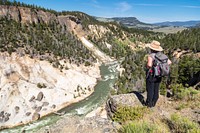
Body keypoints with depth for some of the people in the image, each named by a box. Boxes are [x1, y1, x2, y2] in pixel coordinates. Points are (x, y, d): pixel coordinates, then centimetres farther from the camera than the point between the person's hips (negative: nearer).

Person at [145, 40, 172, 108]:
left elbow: (149, 65, -34)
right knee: (156, 90, 15)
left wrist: (147, 67, -13)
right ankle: (153, 103, 27)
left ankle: (149, 103, 16)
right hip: (158, 76, 6)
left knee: (150, 90, 6)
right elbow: (169, 62, 6)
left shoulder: (151, 55, -19)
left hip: (151, 75, -6)